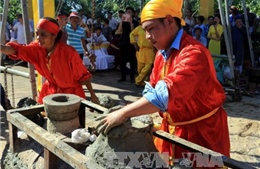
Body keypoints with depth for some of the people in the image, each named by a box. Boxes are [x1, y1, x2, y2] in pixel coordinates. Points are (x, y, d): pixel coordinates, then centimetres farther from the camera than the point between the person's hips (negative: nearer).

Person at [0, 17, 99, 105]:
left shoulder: (69, 52, -26)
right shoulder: (37, 48, -11)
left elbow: (83, 75, -18)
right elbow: (17, 50, -20)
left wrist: (92, 95, -13)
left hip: (72, 93, -5)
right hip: (51, 91, 5)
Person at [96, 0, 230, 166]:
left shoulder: (194, 53, -25)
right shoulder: (162, 53, 4)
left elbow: (166, 93, -36)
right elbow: (152, 90, 7)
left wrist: (123, 113, -36)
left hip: (202, 132, -7)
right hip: (173, 129, 7)